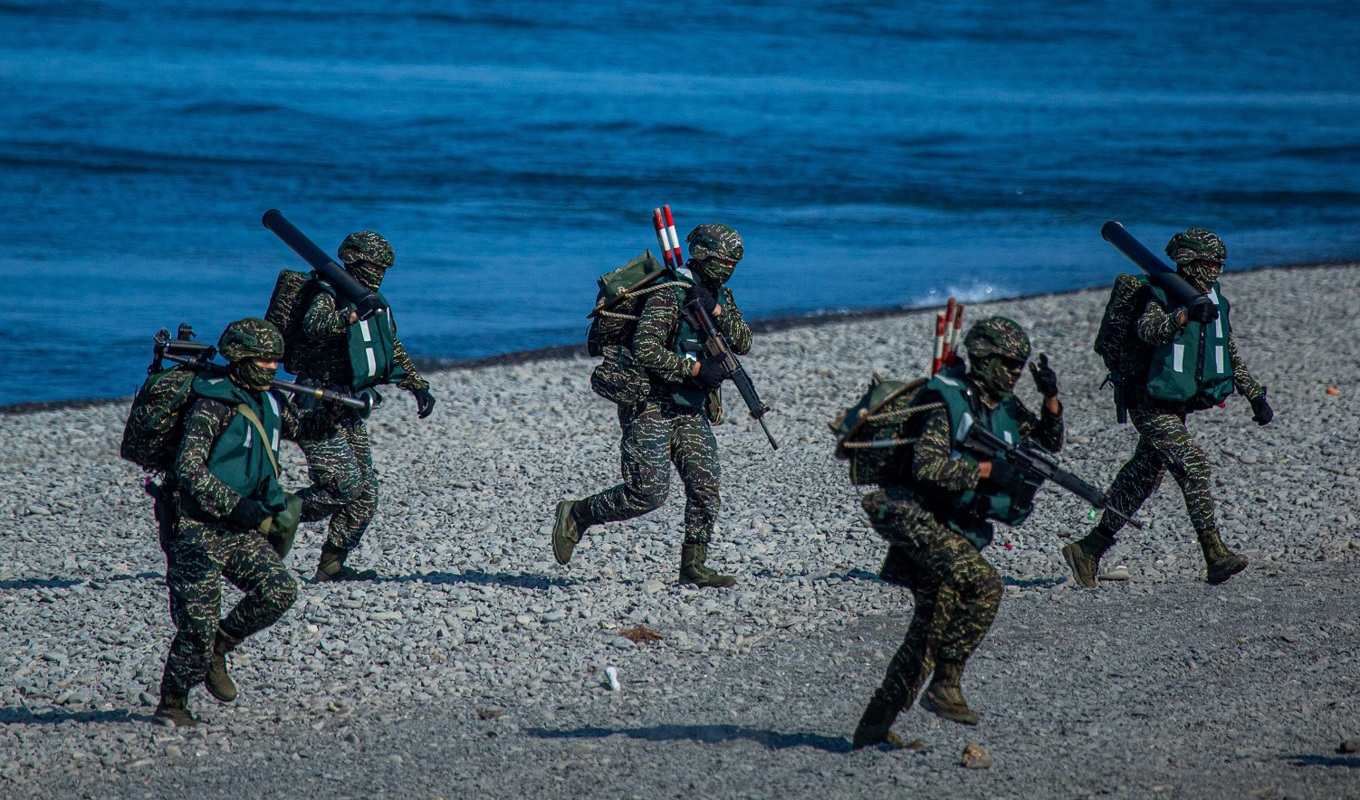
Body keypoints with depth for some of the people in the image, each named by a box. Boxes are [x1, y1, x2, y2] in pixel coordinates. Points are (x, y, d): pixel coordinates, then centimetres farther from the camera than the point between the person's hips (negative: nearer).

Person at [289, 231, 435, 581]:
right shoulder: (329, 298, -13)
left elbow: (395, 352, 26)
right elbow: (313, 324, -37)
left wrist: (419, 387, 16)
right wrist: (349, 315, -55)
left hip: (348, 414, 9)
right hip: (318, 413, -9)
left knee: (365, 496, 3)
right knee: (345, 486, -18)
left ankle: (331, 566, 10)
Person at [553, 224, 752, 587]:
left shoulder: (720, 295, 8)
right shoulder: (670, 294, -18)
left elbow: (743, 344, 0)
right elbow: (646, 349, -26)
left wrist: (716, 311, -16)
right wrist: (695, 370, -25)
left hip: (690, 408, 8)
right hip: (650, 404, -8)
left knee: (705, 485, -3)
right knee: (649, 492, -13)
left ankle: (693, 566, 3)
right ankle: (576, 515, 6)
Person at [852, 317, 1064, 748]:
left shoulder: (1004, 407, 10)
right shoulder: (947, 400, -15)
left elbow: (1048, 444, 17)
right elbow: (927, 467, -24)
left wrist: (1051, 398, 0)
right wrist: (987, 470, -27)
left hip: (951, 528, 9)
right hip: (913, 515, -9)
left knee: (934, 628, 10)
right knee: (984, 584, -25)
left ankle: (876, 724, 17)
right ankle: (945, 685, -18)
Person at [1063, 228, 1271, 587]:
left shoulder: (1216, 302, 9)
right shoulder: (1161, 297, -14)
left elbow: (1231, 356, 20)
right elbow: (1148, 330, -35)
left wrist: (1256, 396, 16)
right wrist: (1186, 314, -49)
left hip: (1177, 408, 8)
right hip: (1151, 405, -8)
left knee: (1142, 479, 10)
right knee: (1192, 464, -20)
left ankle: (1089, 549, 18)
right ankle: (1215, 555, -23)